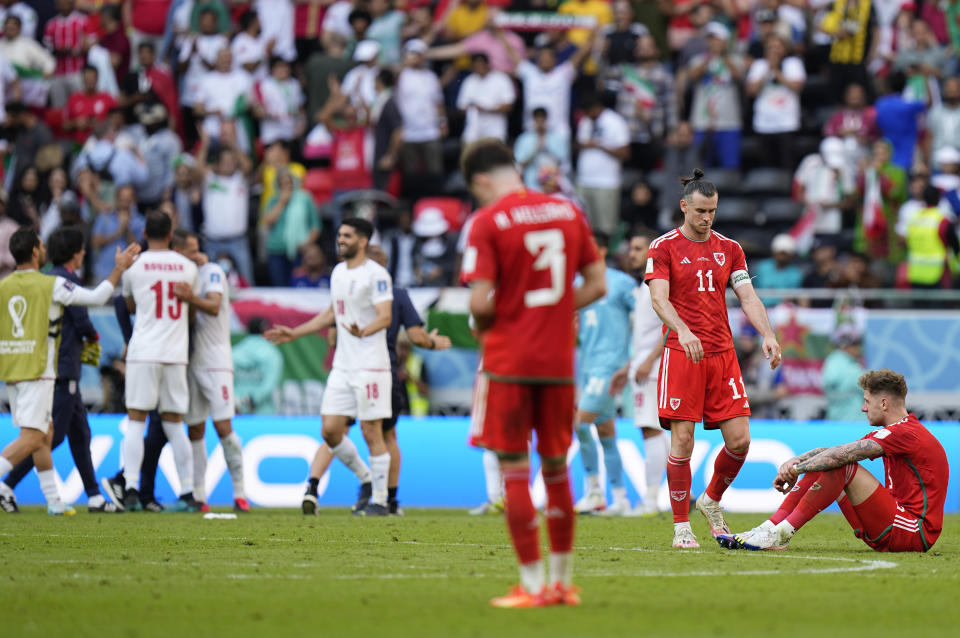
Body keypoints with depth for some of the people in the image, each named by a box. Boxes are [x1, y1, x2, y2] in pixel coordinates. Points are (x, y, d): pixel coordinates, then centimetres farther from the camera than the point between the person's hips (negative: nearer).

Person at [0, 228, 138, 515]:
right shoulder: (52, 285, -9)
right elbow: (97, 297, -2)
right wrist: (119, 268, 10)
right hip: (37, 372, -6)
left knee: (44, 436, 15)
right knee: (31, 438, -8)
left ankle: (54, 501, 18)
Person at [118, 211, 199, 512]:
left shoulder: (134, 266, 0)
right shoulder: (188, 267, 8)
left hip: (143, 352, -3)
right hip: (176, 352, 3)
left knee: (136, 422, -1)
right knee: (174, 425, 9)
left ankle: (131, 490, -12)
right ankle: (187, 494, 7)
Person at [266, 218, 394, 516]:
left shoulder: (376, 274, -10)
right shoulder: (338, 272, 16)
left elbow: (385, 316, -20)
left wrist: (364, 332, -39)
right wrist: (294, 333, 29)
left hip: (370, 365, -8)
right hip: (342, 366, 8)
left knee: (372, 433, -5)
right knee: (330, 430, 3)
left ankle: (379, 500, 3)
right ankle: (366, 478, 22)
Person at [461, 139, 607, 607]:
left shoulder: (487, 221, -9)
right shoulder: (567, 211, 7)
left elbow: (480, 302, -14)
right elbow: (597, 284, 8)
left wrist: (483, 325, 7)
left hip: (508, 360, -5)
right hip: (560, 358, 5)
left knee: (514, 471, 1)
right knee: (557, 469, 14)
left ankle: (533, 584, -1)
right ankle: (563, 582, 18)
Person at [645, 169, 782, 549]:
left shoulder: (729, 249, 13)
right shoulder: (664, 247, 0)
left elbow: (748, 296, 8)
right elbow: (659, 298, -11)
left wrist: (768, 335, -10)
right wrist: (683, 331, -29)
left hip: (722, 354, 4)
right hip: (681, 354, -4)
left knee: (739, 439, -2)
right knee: (682, 441, -7)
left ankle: (711, 501, 24)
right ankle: (681, 527, 2)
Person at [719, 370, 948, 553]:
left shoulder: (906, 433, -16)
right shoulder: (895, 431, 17)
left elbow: (841, 455, -23)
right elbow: (833, 452, 13)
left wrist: (796, 468, -14)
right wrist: (797, 461, -3)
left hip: (916, 534, -10)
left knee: (841, 467, -21)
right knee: (824, 466, 6)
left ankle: (781, 535, -22)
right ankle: (769, 528, -4)